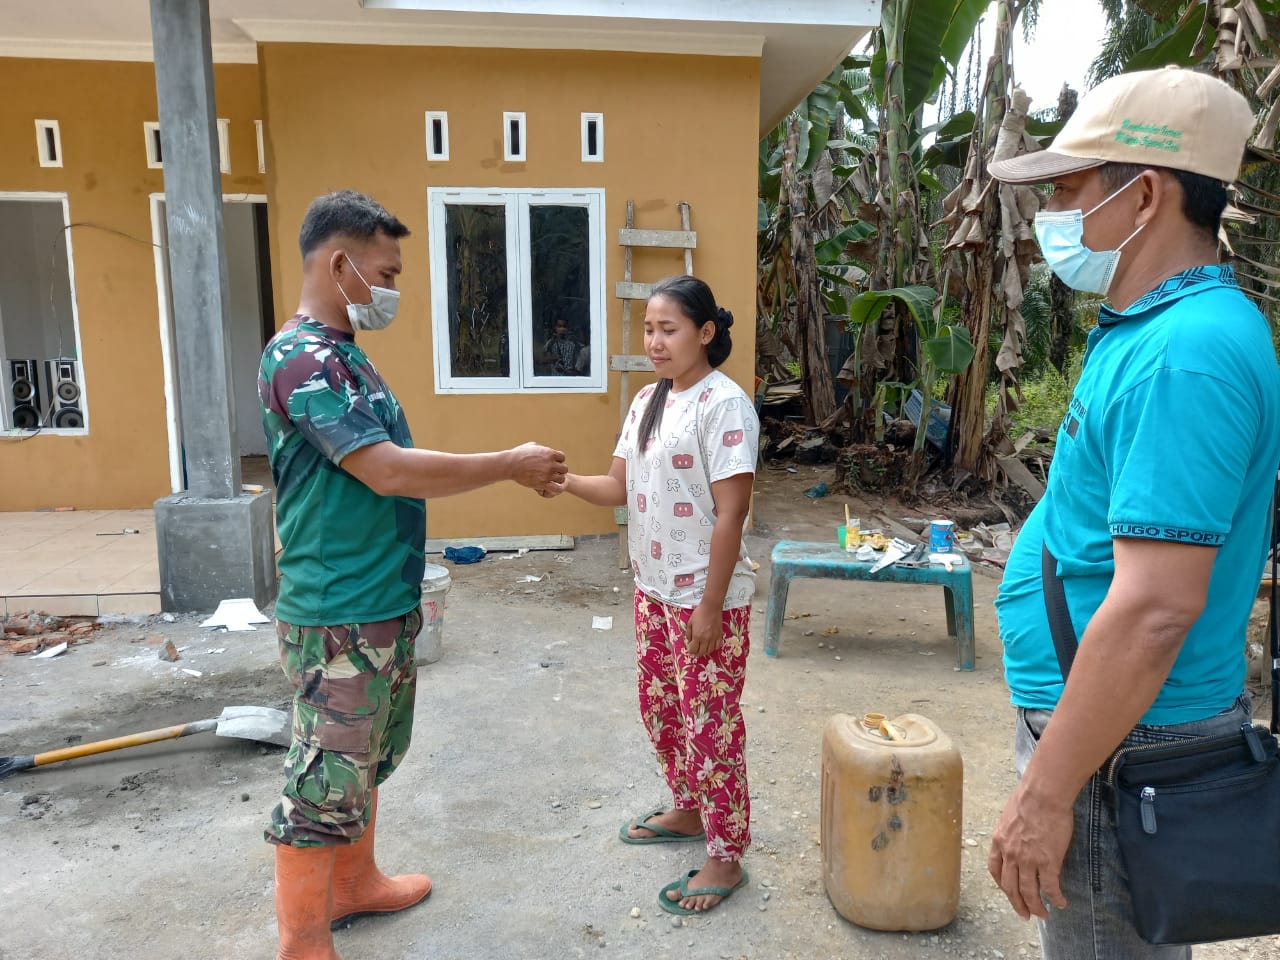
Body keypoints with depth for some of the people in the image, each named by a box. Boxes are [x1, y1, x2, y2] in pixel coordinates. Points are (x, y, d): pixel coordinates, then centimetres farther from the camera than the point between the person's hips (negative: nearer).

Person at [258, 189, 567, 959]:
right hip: (338, 616, -10)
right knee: (326, 778, 3)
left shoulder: (342, 353, 12)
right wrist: (512, 464, -18)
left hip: (384, 606, 10)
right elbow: (390, 470, -27)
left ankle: (354, 883, 42)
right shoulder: (303, 360, -20)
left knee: (368, 757, 23)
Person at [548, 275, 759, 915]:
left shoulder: (723, 404, -18)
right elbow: (619, 488, 6)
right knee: (659, 707, 20)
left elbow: (730, 514, -19)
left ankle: (725, 856, 20)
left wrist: (710, 608, -19)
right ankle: (688, 810, 42)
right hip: (653, 590, 8)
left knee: (709, 724, 3)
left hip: (707, 597, -8)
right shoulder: (647, 401, 7)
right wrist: (563, 480, -13)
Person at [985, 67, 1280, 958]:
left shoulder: (1184, 355, -24)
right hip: (1104, 721, 10)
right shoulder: (1162, 329, 8)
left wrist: (1045, 793, -23)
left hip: (1123, 745, -10)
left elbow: (1155, 608, -29)